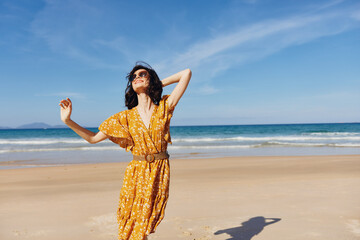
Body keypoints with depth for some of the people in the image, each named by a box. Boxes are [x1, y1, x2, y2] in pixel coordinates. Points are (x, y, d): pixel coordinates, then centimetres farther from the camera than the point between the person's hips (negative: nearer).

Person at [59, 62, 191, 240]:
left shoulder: (164, 107, -1)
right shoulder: (126, 117, 2)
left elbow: (186, 73, -1)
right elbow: (93, 138, 5)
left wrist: (159, 83, 7)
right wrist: (68, 121, -5)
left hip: (160, 173, -1)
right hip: (136, 174, 1)